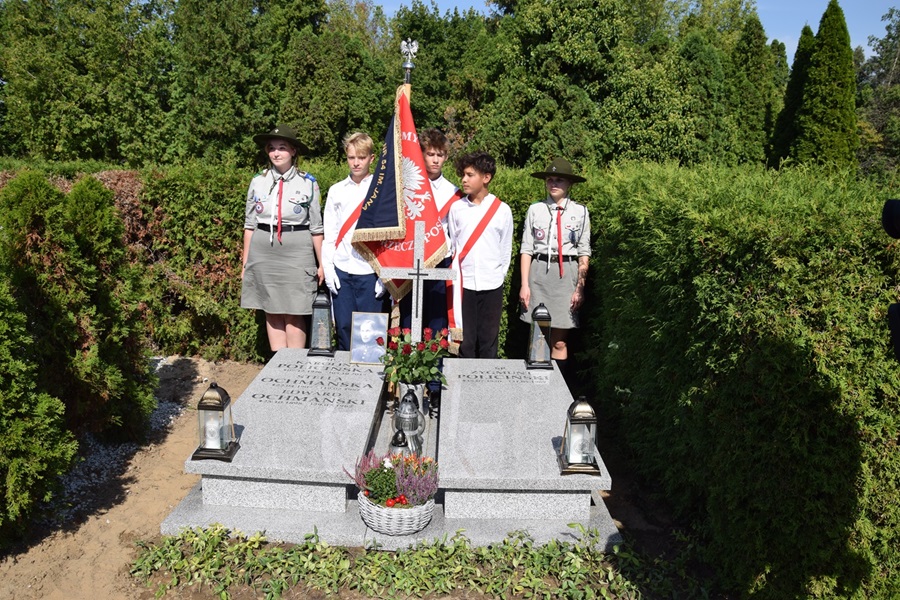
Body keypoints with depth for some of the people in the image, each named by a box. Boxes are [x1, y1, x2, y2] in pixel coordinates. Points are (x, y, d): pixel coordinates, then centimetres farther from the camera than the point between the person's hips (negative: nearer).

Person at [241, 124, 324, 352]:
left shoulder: (308, 183, 1)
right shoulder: (258, 182, 7)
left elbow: (316, 227, 4)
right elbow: (249, 224, 12)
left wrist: (321, 263, 3)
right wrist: (245, 262, 11)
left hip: (297, 252, -3)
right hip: (262, 251, 3)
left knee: (294, 314, -4)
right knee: (272, 312, 7)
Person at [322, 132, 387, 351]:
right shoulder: (337, 191, 10)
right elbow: (329, 234, 10)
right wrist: (328, 268, 2)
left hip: (370, 271, -2)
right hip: (341, 270, 3)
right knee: (344, 326, 6)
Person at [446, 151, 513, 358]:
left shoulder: (502, 210, 0)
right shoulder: (456, 208, 3)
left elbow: (506, 248, 6)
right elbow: (451, 244, 6)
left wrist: (500, 274, 4)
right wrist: (455, 274, 2)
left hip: (492, 284, -1)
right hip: (464, 283, 1)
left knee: (488, 341, 6)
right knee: (465, 339, 5)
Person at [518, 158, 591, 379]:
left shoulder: (580, 211, 4)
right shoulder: (535, 210, 6)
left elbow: (584, 253, 4)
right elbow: (526, 249, 5)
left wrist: (580, 287, -2)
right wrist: (524, 285, 0)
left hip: (566, 274, -1)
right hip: (539, 272, 1)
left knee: (559, 341, 0)